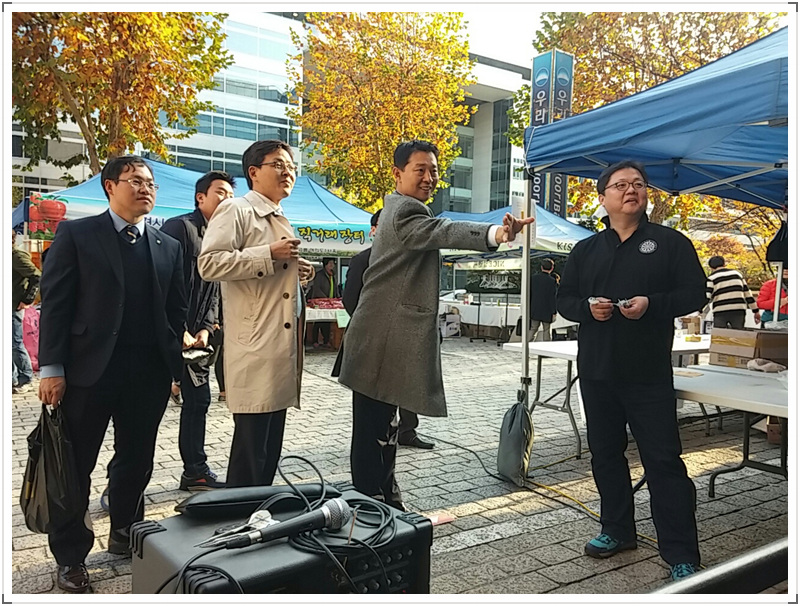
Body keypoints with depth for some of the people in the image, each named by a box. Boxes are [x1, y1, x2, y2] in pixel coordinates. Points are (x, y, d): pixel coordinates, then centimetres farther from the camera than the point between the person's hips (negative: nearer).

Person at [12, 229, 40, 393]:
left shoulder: (18, 256, -12)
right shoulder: (10, 256, 13)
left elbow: (37, 277, -20)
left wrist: (27, 300, -16)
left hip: (14, 307, -8)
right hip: (10, 307, 8)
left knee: (15, 344, -4)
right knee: (13, 344, 12)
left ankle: (26, 380, 5)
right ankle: (13, 378, 20)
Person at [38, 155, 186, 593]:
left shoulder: (168, 247, 11)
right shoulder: (77, 234, 1)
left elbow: (176, 310, 11)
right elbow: (55, 302, -4)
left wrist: (176, 367, 3)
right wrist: (52, 368, -10)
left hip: (148, 372, 4)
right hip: (89, 369, -3)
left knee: (137, 460, 14)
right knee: (75, 464, 7)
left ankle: (126, 533, 33)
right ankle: (70, 556, 23)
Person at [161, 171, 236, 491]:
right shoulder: (179, 227, -10)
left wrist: (205, 329, 0)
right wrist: (178, 332, -17)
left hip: (193, 335, 8)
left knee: (199, 399, 12)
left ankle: (195, 471, 24)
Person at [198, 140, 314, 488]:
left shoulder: (281, 221, 23)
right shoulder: (235, 210, -5)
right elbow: (209, 264, -18)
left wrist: (297, 272, 13)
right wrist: (269, 254, -18)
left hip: (281, 347, 9)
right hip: (254, 348, -9)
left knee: (270, 447, 13)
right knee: (250, 448, -4)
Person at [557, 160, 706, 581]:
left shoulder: (670, 242, 2)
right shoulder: (586, 250, 12)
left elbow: (695, 293, -2)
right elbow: (564, 298, 11)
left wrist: (652, 304, -19)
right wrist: (588, 307, -11)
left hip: (649, 373, -4)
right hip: (597, 371, 4)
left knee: (663, 459, -2)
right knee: (605, 454, 14)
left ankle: (681, 555, 8)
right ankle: (617, 530, 31)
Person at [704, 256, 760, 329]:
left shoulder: (711, 277, 5)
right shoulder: (737, 273, 19)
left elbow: (707, 297, -9)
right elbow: (747, 293, 19)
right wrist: (756, 311, 22)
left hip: (721, 313, -3)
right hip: (739, 311, 3)